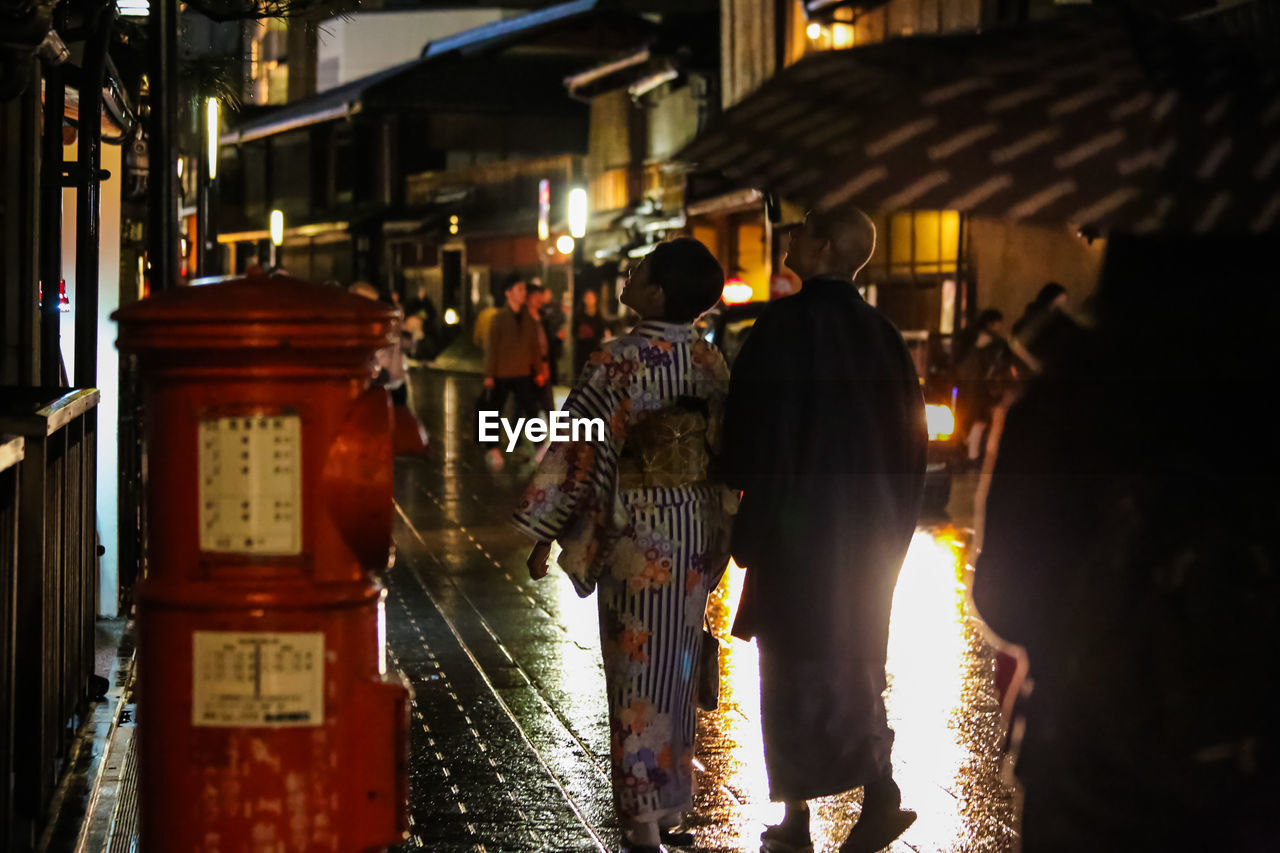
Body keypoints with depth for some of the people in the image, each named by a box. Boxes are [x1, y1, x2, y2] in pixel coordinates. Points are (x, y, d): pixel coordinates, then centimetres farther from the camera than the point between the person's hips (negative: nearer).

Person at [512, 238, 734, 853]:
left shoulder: (620, 363, -16)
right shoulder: (712, 363, 2)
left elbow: (579, 452, -15)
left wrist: (545, 533, -7)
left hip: (637, 532, -5)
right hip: (698, 530, 5)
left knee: (638, 669, 3)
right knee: (675, 666, 15)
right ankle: (670, 803, 25)